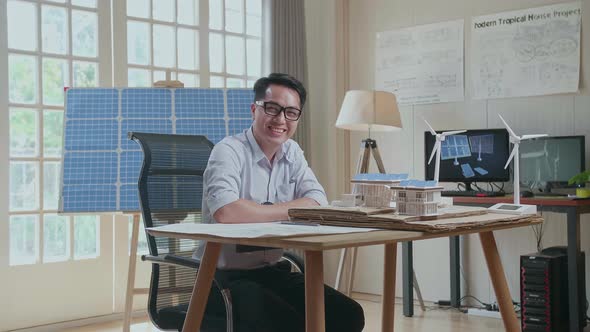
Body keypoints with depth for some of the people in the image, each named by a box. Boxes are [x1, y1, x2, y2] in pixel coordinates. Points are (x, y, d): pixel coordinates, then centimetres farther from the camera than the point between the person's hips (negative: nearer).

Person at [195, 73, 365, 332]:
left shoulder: (292, 152, 9)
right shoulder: (229, 152, -14)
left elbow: (318, 203, -4)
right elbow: (225, 212, -32)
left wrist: (258, 212, -19)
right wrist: (289, 210, -19)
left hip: (273, 271, 7)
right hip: (224, 278, -7)